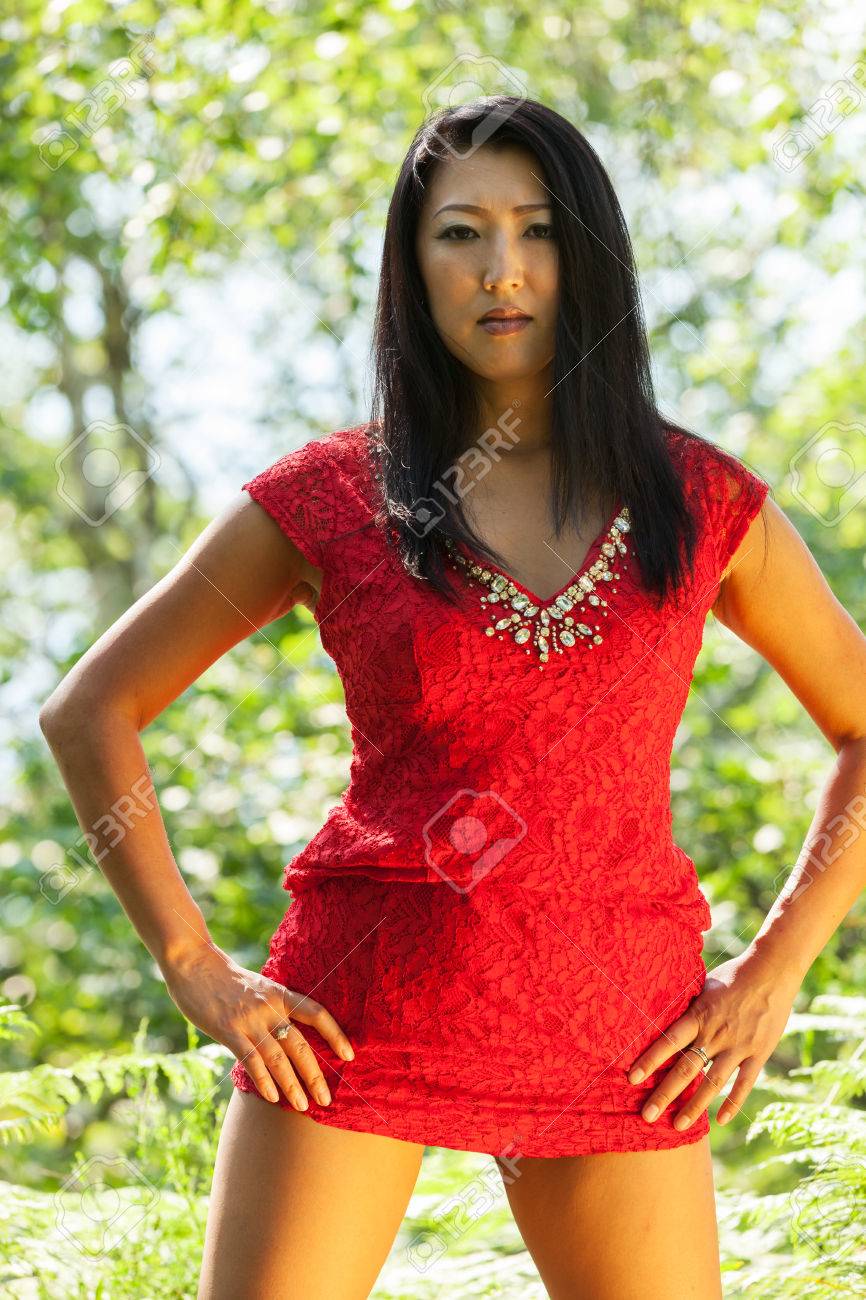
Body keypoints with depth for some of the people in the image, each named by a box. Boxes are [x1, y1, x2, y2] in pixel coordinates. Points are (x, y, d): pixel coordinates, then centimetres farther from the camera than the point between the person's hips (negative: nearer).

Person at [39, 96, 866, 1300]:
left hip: (615, 1040, 2)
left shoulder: (701, 500, 4)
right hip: (363, 1013, -1)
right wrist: (194, 966, -2)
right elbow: (90, 710, 5)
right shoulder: (328, 498, 0)